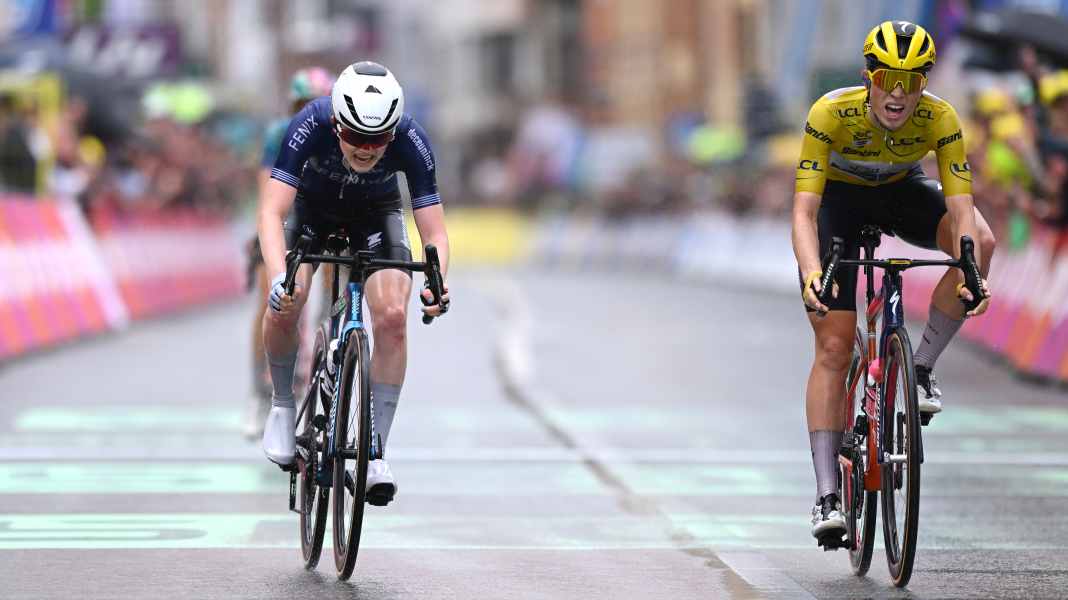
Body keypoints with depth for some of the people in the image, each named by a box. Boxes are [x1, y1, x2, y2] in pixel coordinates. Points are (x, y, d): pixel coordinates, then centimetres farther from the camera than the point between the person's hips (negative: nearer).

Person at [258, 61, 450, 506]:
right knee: (285, 306, -24)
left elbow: (434, 231, -32)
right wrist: (278, 277, -60)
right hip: (312, 205, 0)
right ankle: (282, 404, 5)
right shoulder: (310, 126, -38)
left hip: (375, 212, 0)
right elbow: (272, 210, -43)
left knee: (392, 316, -20)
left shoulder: (410, 141, -34)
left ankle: (376, 451, -11)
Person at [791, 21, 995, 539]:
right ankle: (827, 496, -11)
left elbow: (961, 212, -33)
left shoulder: (940, 120, -29)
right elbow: (804, 211, -38)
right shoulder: (831, 113, -34)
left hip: (900, 190, 2)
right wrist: (812, 274, -55)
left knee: (981, 241, -29)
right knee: (833, 346, -12)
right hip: (837, 196, -2)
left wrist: (972, 277, -51)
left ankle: (921, 367, -11)